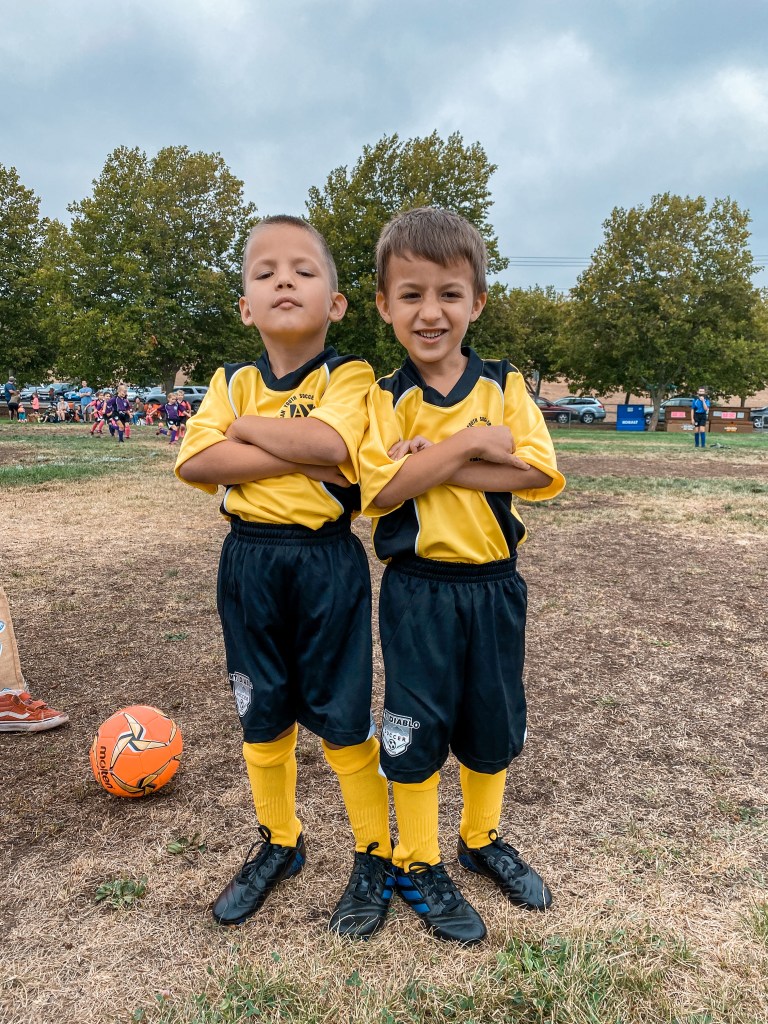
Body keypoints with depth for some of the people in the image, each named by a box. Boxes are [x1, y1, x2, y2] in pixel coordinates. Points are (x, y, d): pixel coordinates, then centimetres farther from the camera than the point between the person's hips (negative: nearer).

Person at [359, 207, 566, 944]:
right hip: (418, 589, -2)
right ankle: (417, 865, 30)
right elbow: (384, 488, -18)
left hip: (494, 584, 3)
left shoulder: (505, 386, 0)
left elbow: (537, 474, -13)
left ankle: (482, 839, 42)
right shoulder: (383, 399, -5)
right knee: (416, 729, 9)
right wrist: (472, 443, -20)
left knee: (494, 724, 17)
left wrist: (435, 462, -18)